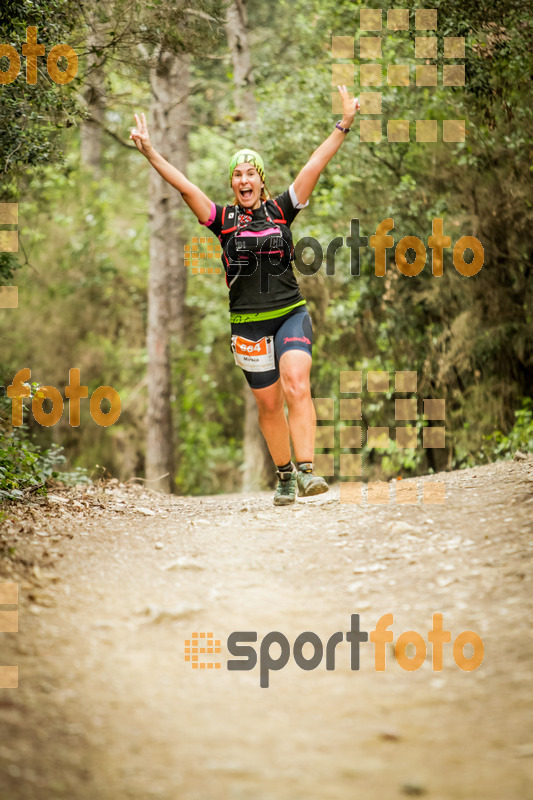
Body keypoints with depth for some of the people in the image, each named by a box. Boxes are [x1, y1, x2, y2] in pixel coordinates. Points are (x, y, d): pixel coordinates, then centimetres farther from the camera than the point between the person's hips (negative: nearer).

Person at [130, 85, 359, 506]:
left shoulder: (281, 210, 5)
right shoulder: (224, 219, 5)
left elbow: (315, 167, 1)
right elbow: (185, 186, -2)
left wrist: (344, 125, -4)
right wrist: (150, 153, -10)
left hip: (291, 315, -1)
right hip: (248, 324, 1)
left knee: (297, 387, -21)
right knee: (269, 405, 7)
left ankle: (306, 470, -26)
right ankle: (285, 476, 21)